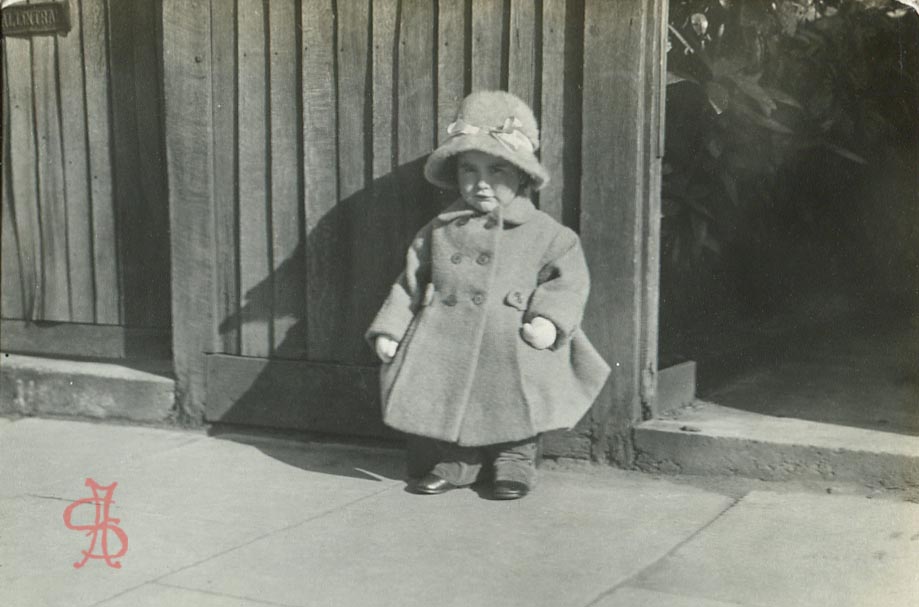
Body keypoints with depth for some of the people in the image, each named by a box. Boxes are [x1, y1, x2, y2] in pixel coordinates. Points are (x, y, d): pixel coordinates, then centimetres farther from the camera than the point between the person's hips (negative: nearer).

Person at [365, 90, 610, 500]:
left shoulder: (544, 233, 2)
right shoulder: (439, 231, 10)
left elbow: (568, 278, -1)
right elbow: (410, 282, 13)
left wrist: (550, 319, -17)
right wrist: (389, 329, 7)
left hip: (512, 355, -2)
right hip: (447, 351, 3)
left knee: (514, 414, 2)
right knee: (446, 405, 7)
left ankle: (515, 463, 24)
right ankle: (455, 463, 27)